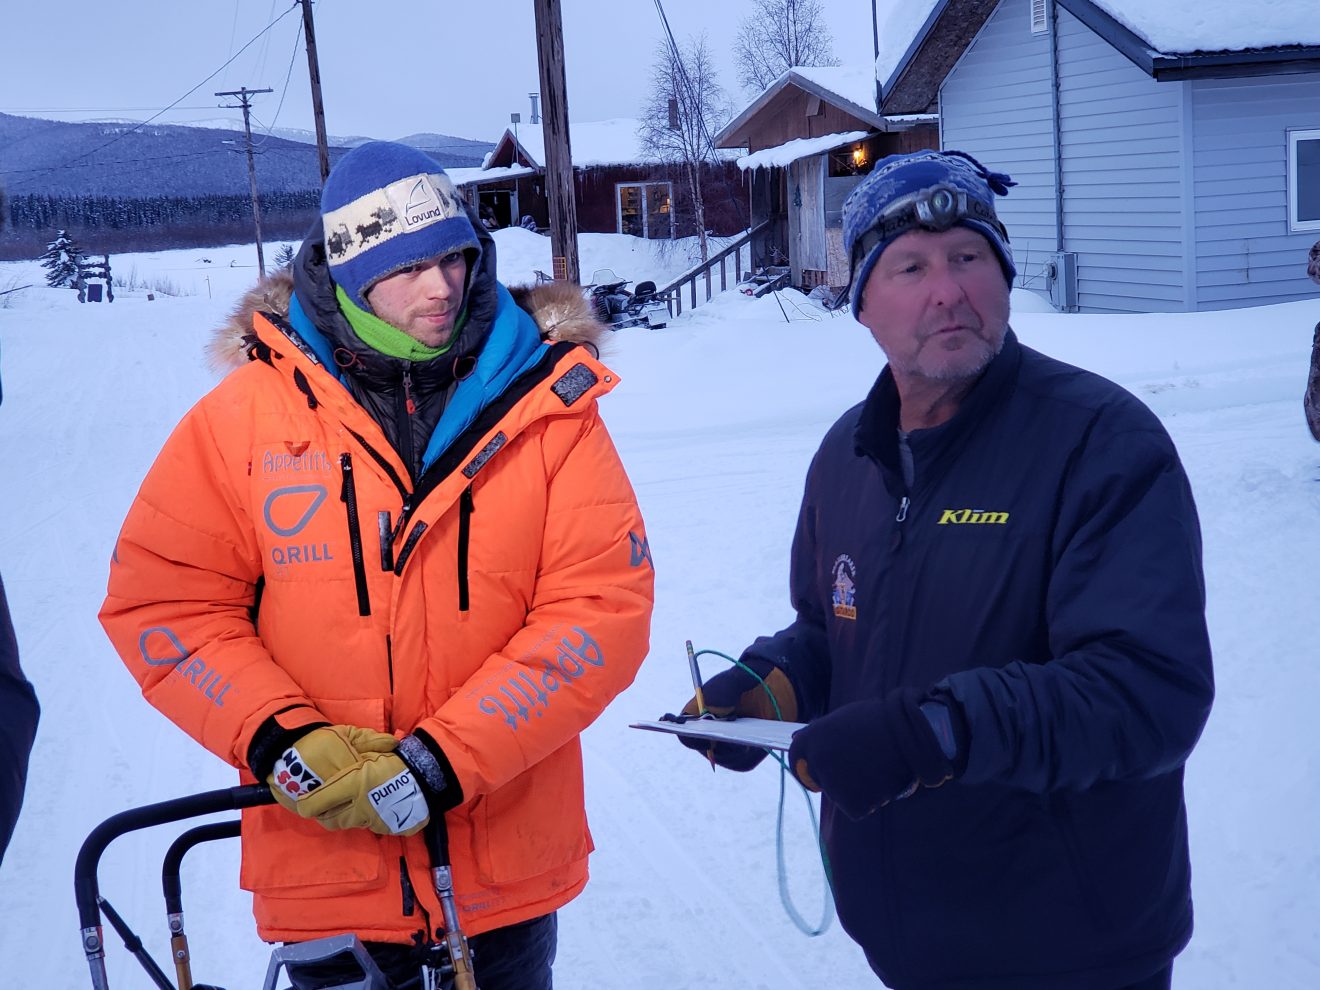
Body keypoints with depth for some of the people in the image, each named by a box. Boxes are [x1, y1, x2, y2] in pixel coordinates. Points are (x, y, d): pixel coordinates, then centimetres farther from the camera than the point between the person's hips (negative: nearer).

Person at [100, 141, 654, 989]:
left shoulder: (548, 405, -6)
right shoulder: (248, 413, -5)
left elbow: (603, 607, -12)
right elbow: (163, 601, -3)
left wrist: (438, 764, -19)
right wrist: (283, 742, -17)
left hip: (508, 861, 1)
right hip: (325, 862, 0)